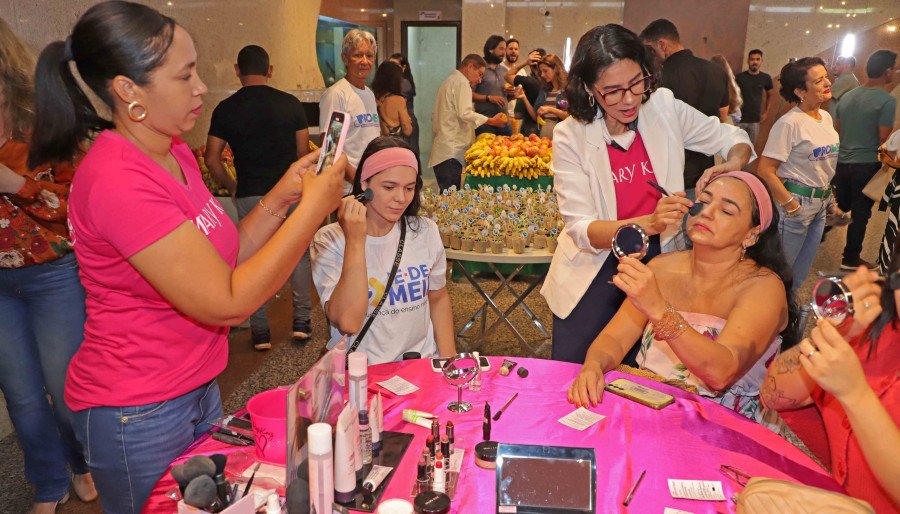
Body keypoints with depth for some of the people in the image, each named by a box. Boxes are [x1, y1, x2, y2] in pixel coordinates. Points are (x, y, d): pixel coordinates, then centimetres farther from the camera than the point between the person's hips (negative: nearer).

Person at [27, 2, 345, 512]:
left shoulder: (176, 154, 2)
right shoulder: (117, 181, -26)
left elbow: (222, 258, 5)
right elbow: (227, 302, -27)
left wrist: (280, 198, -7)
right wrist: (313, 207, -23)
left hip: (197, 389, 8)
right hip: (139, 415, -8)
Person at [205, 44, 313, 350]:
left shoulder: (226, 109, 0)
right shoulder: (290, 104, 0)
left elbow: (212, 159, -2)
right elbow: (303, 152, 1)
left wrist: (232, 187, 11)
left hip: (250, 195, 0)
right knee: (299, 254, 15)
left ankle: (260, 332, 14)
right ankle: (301, 321, 18)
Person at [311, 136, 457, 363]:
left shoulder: (425, 231, 2)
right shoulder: (330, 240, -9)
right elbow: (348, 323, -19)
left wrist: (449, 359, 2)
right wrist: (355, 241, -22)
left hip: (423, 362, 3)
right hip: (360, 371, -2)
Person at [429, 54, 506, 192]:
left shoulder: (449, 81, 25)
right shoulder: (461, 82, -5)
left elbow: (435, 116, 28)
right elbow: (465, 113, -18)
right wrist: (491, 121, -13)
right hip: (452, 152, -10)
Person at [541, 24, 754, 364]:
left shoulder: (664, 108, -8)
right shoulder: (570, 136, -15)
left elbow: (732, 138, 7)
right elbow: (581, 229, -20)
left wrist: (734, 164, -16)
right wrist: (648, 223, -36)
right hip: (595, 269, -2)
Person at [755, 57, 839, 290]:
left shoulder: (826, 117, 6)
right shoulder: (789, 123, -19)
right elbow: (765, 170, -22)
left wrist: (830, 198, 13)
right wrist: (791, 207, -19)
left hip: (820, 204, 8)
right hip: (797, 202, -8)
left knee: (801, 271, 20)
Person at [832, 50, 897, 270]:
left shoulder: (847, 96, 7)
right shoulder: (887, 100, -14)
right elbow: (884, 139, -15)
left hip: (842, 161, 6)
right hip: (867, 164, -6)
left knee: (839, 206, 23)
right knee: (860, 213, 5)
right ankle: (851, 259, 13)